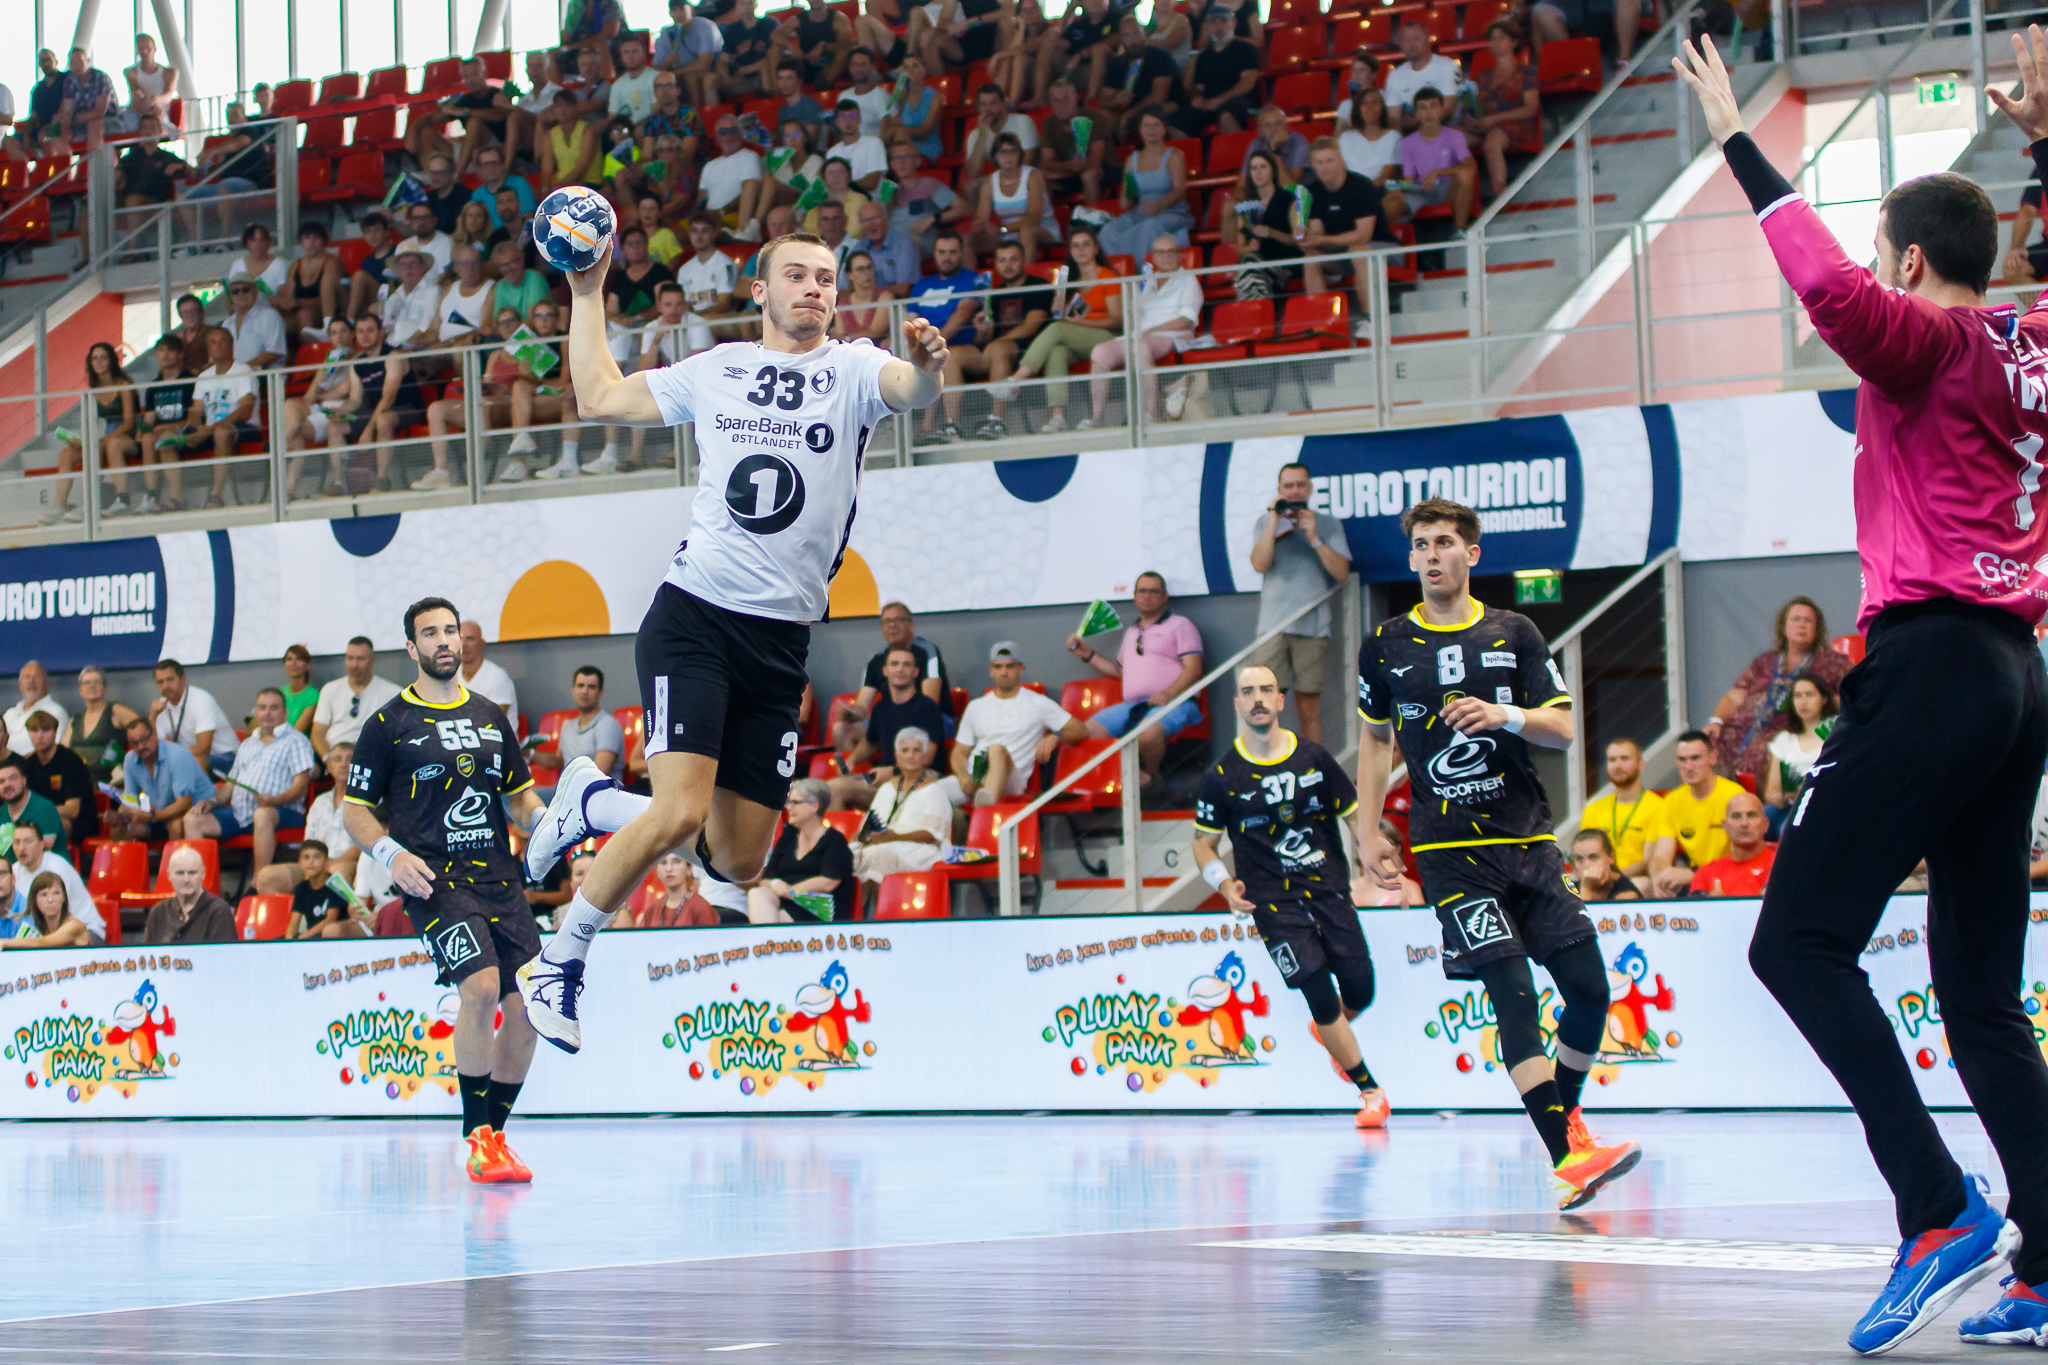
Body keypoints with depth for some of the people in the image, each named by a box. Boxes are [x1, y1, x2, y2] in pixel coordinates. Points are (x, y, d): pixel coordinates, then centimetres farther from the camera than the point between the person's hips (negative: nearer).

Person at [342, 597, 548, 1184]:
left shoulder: (490, 716, 18)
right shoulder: (388, 723, 4)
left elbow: (519, 792, 26)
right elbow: (355, 807, 6)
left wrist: (538, 819, 3)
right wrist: (391, 853, -12)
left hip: (499, 877, 5)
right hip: (434, 878, -5)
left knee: (528, 1003, -3)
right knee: (481, 986, -26)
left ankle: (494, 1135, 15)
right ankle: (478, 1137, -15)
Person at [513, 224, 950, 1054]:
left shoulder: (852, 369, 5)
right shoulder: (716, 369, 10)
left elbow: (913, 389, -18)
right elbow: (598, 398, 20)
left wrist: (927, 365, -40)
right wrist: (587, 291, 18)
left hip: (781, 643, 2)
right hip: (695, 618, -2)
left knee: (739, 863, 5)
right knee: (681, 812, -21)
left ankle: (591, 803, 31)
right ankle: (558, 962, -3)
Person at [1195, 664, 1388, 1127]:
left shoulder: (1314, 758, 3)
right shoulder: (1222, 777, -2)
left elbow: (1354, 813, 12)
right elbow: (1203, 843, 6)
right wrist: (1225, 884, -12)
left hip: (1330, 892, 2)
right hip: (1272, 902, -2)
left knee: (1360, 992, -1)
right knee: (1321, 997, -13)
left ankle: (1326, 1032, 37)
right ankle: (1371, 1091, 1)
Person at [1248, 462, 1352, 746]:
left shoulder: (1328, 524, 12)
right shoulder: (1265, 523, 13)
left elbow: (1341, 572, 3)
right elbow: (1259, 564, -3)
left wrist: (1314, 538, -6)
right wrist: (1274, 520, -7)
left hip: (1313, 625, 0)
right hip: (1273, 626, 0)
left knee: (1309, 709, -1)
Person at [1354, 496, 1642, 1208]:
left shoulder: (1514, 634, 8)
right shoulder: (1387, 644, 7)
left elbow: (1562, 729, 3)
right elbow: (1376, 741, 18)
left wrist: (1505, 715, -16)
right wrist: (1368, 831, 12)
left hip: (1527, 837, 3)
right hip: (1448, 847, -3)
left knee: (1590, 988, -1)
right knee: (1513, 991, -17)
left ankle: (1564, 1115, 25)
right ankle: (1567, 1160, -21)